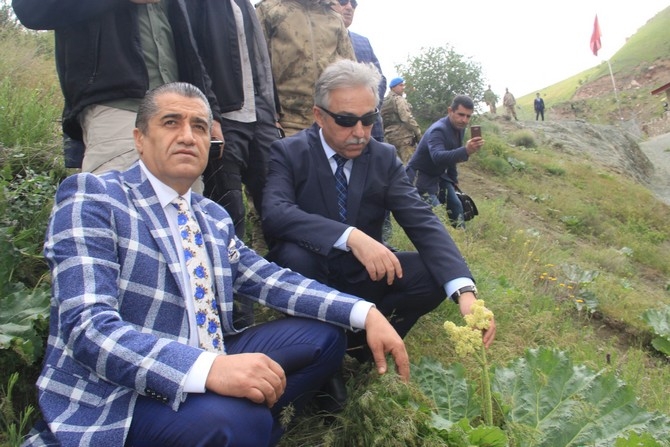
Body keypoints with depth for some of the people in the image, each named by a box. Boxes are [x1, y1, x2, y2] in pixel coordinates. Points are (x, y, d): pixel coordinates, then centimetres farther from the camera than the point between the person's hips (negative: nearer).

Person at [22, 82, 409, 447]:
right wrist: (208, 368, -37)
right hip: (117, 398, -7)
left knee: (323, 334, 2)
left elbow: (269, 279, 5)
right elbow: (88, 325, -22)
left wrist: (365, 312, -8)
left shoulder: (215, 218, 12)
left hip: (204, 369, 7)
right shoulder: (92, 197, -10)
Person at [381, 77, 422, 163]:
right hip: (403, 135, -9)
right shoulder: (398, 99, -7)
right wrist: (418, 132, -13)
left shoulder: (384, 102, 20)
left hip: (390, 135, 9)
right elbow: (407, 118, -16)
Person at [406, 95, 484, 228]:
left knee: (456, 207, 7)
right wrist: (466, 151, -62)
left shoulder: (459, 127, -2)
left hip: (438, 175, 9)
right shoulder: (438, 130, -30)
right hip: (420, 176, -9)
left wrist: (454, 179, 16)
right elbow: (437, 157, -49)